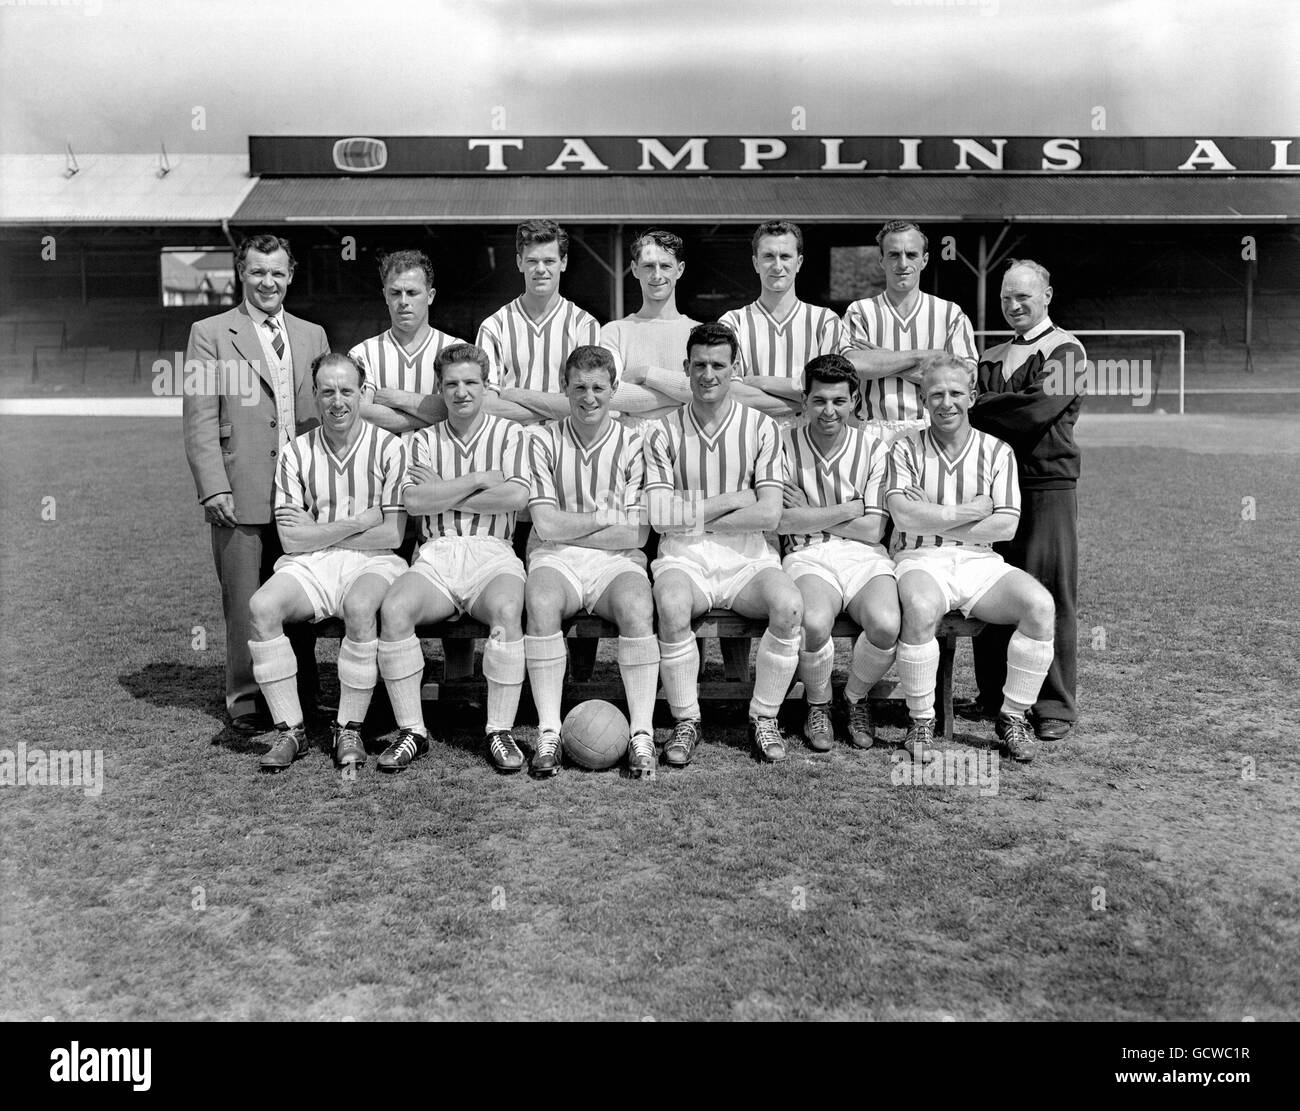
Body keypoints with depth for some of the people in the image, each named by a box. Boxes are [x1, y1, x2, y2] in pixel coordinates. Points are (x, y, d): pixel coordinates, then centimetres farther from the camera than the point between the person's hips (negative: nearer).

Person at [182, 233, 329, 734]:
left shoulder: (312, 335, 16)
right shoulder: (210, 334, 3)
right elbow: (200, 420, -2)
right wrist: (213, 487, -12)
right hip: (242, 495, -3)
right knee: (246, 604, 1)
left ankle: (302, 697, 21)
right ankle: (246, 701, 14)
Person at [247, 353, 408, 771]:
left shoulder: (388, 448, 2)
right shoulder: (296, 454, 9)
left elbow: (392, 534, -5)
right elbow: (291, 538, 2)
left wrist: (317, 533, -3)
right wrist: (358, 522, -6)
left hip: (372, 563, -3)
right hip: (310, 566, 3)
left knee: (359, 606, -36)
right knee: (262, 606, -26)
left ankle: (350, 731, -19)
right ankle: (290, 731, -15)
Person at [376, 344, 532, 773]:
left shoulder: (510, 434, 12)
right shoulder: (424, 439, 18)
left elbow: (515, 496, -7)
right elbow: (413, 500, 0)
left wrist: (442, 496, -2)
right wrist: (479, 479, -3)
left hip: (492, 552, -2)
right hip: (436, 553, 2)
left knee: (506, 609, -34)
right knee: (394, 609, -28)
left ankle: (501, 733, -23)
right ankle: (411, 730, -16)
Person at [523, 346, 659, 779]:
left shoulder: (633, 443, 7)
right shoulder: (543, 440, 8)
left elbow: (637, 534, -2)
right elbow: (546, 525, -3)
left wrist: (571, 526, -5)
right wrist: (607, 518, -3)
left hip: (617, 561, 0)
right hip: (556, 560, 0)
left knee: (637, 608, -33)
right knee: (541, 603, -33)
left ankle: (642, 735, -28)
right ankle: (548, 732, -28)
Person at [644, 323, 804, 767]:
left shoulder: (761, 428, 4)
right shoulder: (664, 432, 4)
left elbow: (769, 513, -6)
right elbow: (659, 516, -6)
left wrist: (696, 518, -7)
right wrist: (731, 501, -7)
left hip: (746, 556, 1)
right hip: (683, 558, 0)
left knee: (789, 605, -28)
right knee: (672, 606, -33)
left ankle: (764, 716, -6)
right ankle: (686, 721, -12)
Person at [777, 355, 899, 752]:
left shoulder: (873, 449, 8)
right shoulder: (784, 444, 5)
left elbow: (872, 529, 0)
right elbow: (781, 521, -5)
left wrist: (810, 516, -4)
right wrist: (847, 511, -2)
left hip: (864, 556, 2)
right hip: (807, 556, -1)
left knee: (886, 625, -29)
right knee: (814, 623, -34)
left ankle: (856, 697, 5)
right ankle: (818, 705, 0)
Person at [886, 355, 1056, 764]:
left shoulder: (997, 451, 10)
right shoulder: (906, 449, 6)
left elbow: (1006, 525, -2)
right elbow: (904, 515, -10)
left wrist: (932, 520, -6)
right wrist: (970, 511, -6)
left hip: (980, 561, 3)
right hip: (920, 560, -2)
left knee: (1040, 605, -24)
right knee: (921, 608, -37)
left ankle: (1012, 717, -7)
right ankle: (920, 723, -18)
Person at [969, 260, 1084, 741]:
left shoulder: (1065, 350, 0)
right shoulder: (992, 357, 21)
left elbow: (1039, 408, -16)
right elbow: (972, 405, 12)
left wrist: (972, 412, -9)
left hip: (1047, 488, -6)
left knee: (1051, 596, -3)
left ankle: (1054, 707, 5)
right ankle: (994, 696, 17)